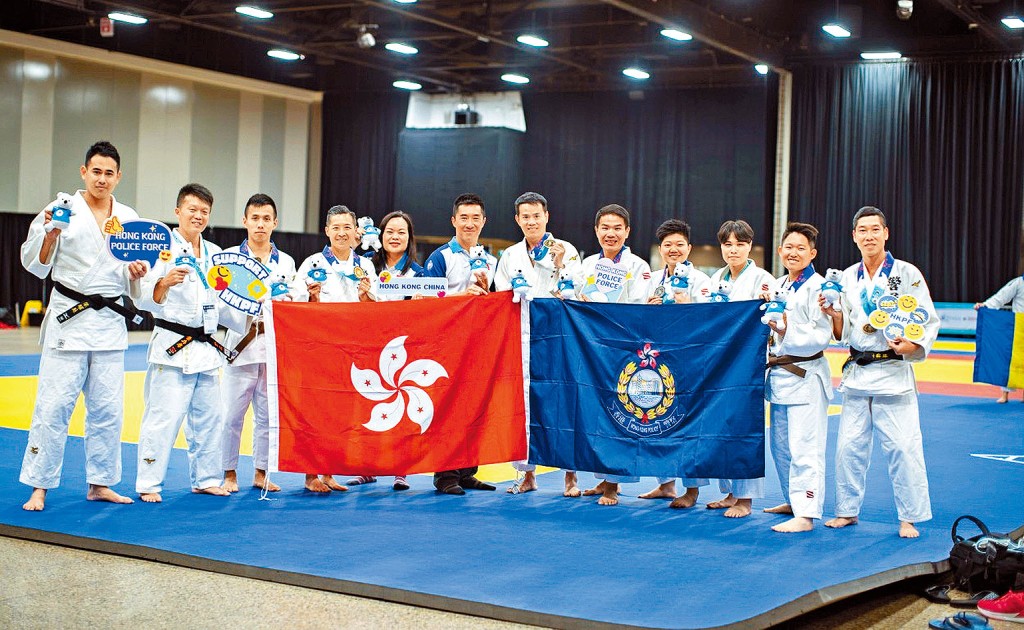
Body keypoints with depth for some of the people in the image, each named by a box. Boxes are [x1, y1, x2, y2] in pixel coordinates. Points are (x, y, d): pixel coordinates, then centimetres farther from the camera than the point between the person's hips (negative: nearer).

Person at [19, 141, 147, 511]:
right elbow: (35, 265, -4)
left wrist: (135, 274, -6)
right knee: (54, 405, -4)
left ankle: (99, 483, 21)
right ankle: (39, 487, 6)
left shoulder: (129, 218, 8)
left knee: (107, 408, 8)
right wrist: (50, 235, -21)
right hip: (69, 318, -4)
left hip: (110, 323, 4)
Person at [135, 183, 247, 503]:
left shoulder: (215, 254, 14)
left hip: (207, 348, 7)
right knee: (163, 417, -7)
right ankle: (148, 484, 1)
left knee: (209, 417, 12)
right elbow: (145, 300, -12)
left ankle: (206, 479, 24)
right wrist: (164, 283, -30)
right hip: (173, 346, -7)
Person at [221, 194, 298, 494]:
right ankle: (229, 474, 9)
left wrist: (284, 301, -10)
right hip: (241, 343, -2)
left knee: (268, 413, 5)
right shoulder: (230, 256, 4)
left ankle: (261, 473, 15)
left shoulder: (286, 262, 13)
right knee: (232, 413, -2)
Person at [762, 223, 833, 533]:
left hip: (806, 376, -8)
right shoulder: (776, 286, 13)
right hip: (779, 374, 8)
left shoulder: (817, 287, -10)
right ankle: (793, 500, 30)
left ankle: (806, 514, -9)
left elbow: (821, 336, -17)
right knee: (781, 445, 16)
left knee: (804, 448, -9)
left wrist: (787, 333, -28)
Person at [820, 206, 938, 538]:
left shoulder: (907, 274, -2)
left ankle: (909, 517, 8)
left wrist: (914, 346, -19)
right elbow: (842, 333, 12)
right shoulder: (846, 278, 10)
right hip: (857, 371, 4)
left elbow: (929, 320, -2)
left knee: (903, 446, -4)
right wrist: (835, 315, -8)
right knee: (849, 446, 7)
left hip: (894, 371, -4)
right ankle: (847, 510, 22)